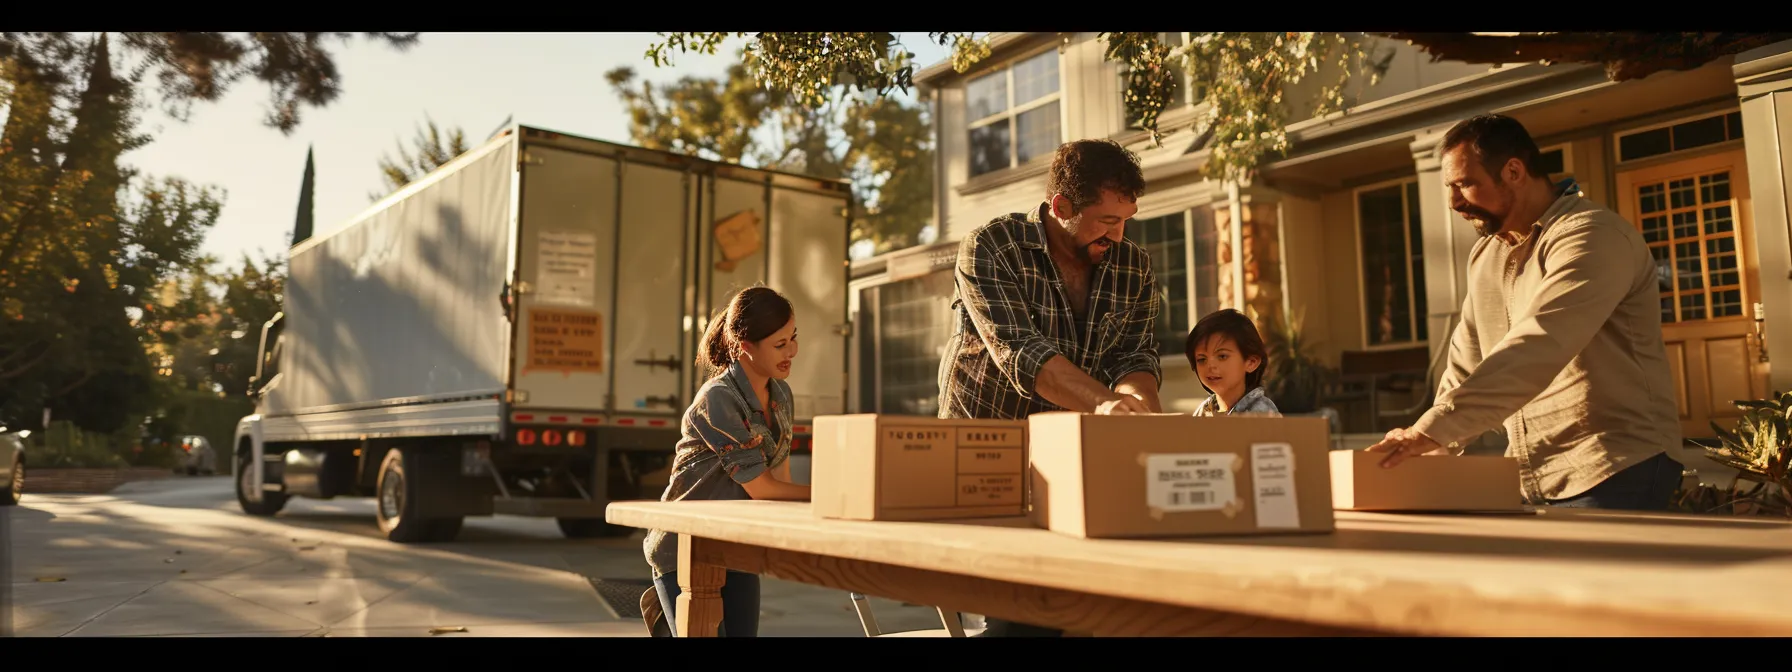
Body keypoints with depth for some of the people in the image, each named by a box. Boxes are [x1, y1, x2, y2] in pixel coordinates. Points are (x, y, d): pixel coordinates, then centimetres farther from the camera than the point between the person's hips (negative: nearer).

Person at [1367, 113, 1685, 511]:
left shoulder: (1590, 237, -15)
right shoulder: (1484, 255, 12)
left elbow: (1534, 351, -29)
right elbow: (1466, 363, 13)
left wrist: (1433, 429, -35)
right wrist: (1431, 448, 0)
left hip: (1614, 474, -7)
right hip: (1529, 480, 7)